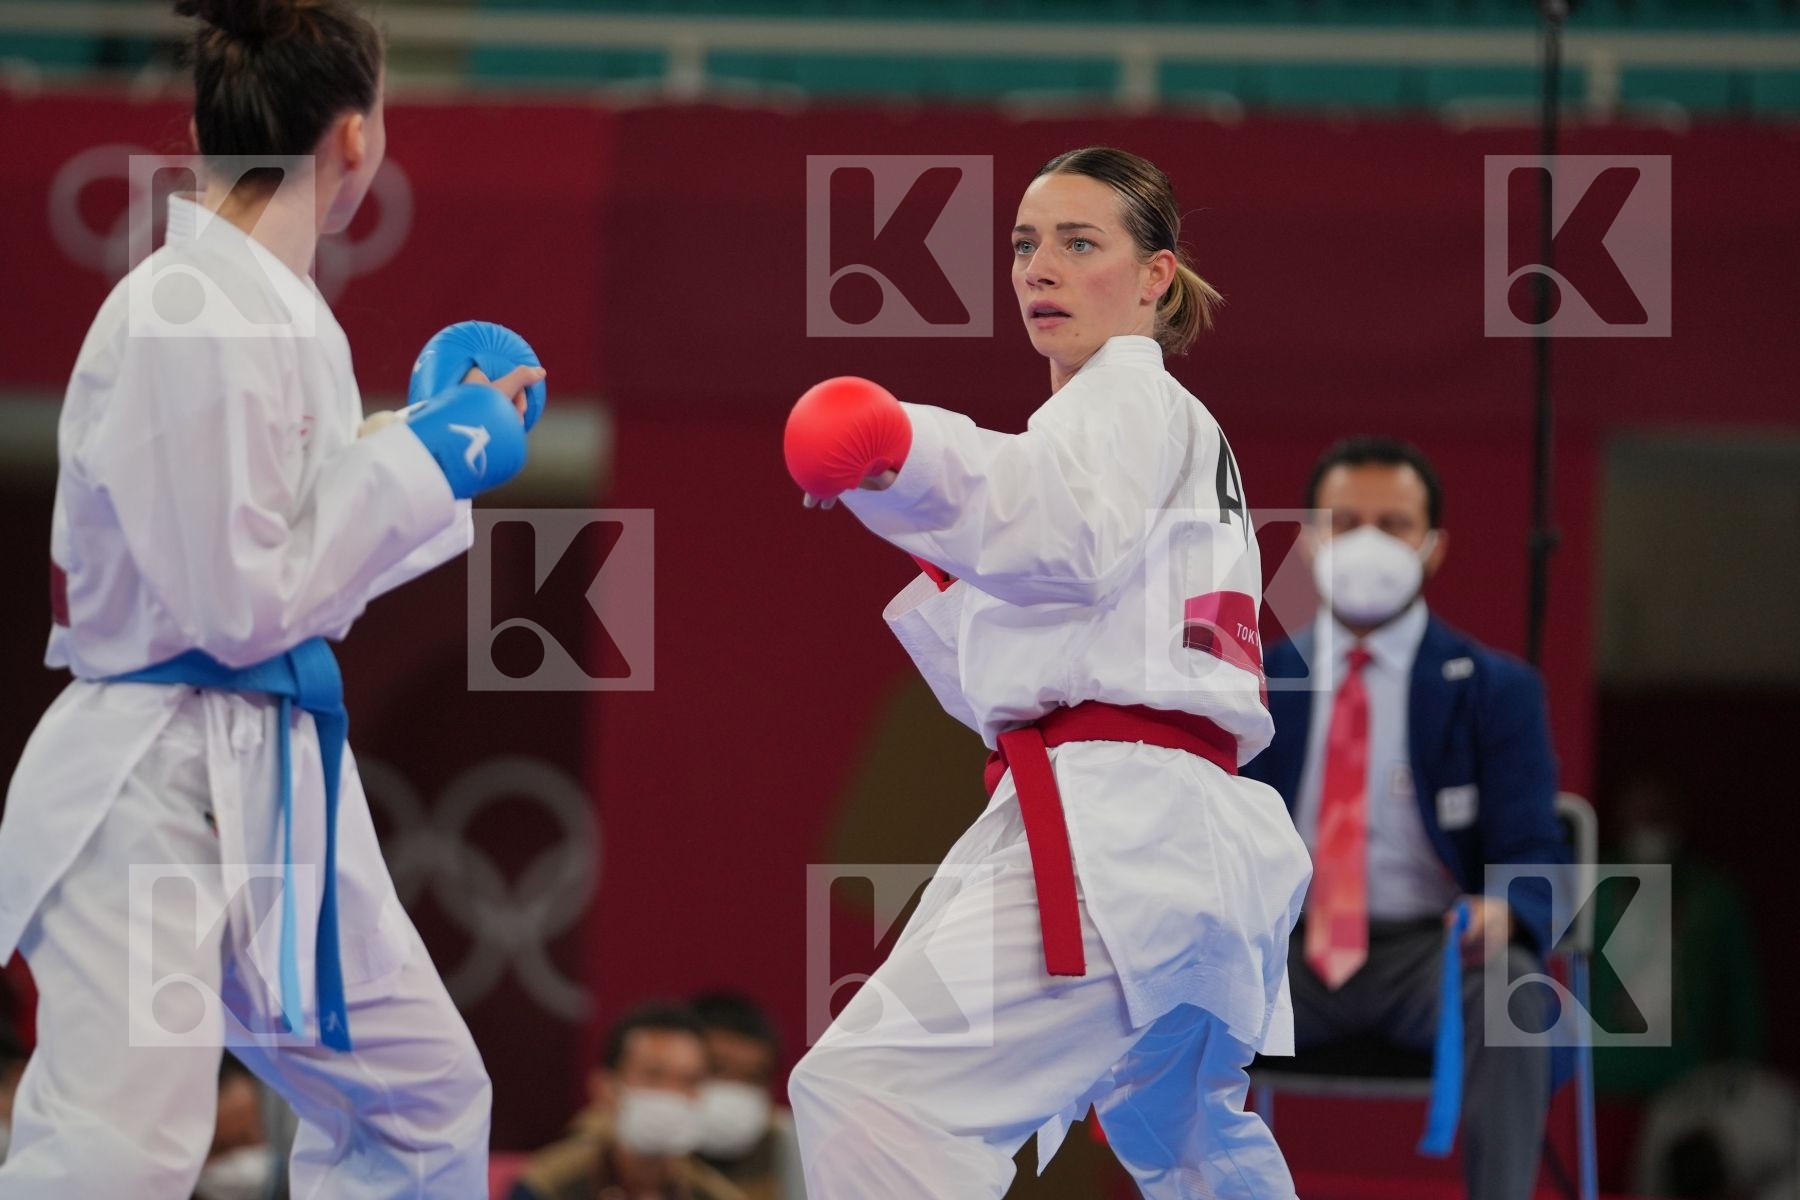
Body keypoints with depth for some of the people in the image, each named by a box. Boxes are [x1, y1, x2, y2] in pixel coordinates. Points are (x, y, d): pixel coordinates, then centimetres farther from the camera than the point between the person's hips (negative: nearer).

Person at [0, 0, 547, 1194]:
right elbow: (238, 602, -20)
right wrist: (425, 464, -14)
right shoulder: (182, 321, -19)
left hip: (276, 784, 10)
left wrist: (447, 433, 16)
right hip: (154, 786, -10)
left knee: (424, 1102, 20)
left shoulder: (278, 309, 9)